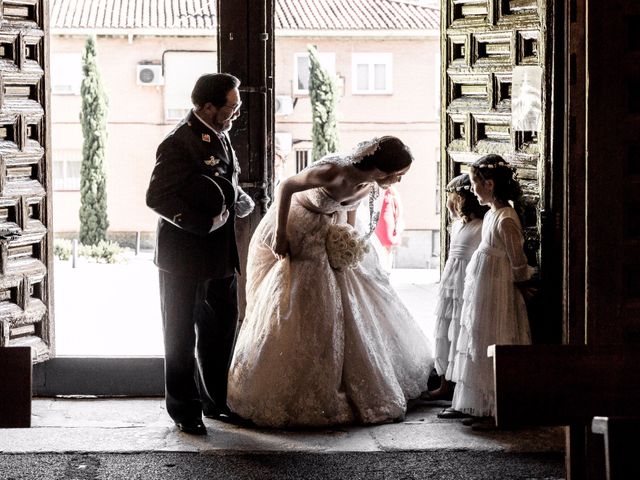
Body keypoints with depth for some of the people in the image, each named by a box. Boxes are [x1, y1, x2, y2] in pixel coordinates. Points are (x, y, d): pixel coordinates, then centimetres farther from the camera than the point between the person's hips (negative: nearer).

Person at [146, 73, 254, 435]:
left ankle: (215, 401, 34)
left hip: (220, 256, 9)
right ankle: (185, 411, 17)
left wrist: (240, 201, 0)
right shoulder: (179, 144, -20)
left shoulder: (220, 136, 9)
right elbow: (157, 198, -24)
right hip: (185, 259, -9)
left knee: (221, 329, 18)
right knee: (182, 337, 6)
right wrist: (205, 223, -25)